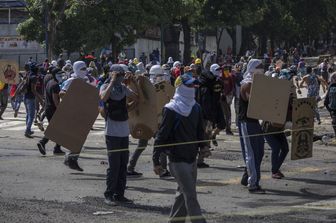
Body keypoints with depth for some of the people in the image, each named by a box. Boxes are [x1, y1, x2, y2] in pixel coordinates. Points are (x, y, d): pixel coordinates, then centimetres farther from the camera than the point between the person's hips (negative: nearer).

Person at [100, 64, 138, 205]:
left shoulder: (123, 88, 11)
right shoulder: (106, 87, -5)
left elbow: (136, 99, 7)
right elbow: (103, 97, -27)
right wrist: (112, 82, -23)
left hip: (124, 131, 6)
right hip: (112, 131, -6)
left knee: (123, 164, 8)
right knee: (114, 165, -8)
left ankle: (119, 194, 15)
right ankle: (109, 195, 0)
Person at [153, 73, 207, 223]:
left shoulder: (196, 108, 8)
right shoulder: (171, 110, -12)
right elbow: (162, 135, -12)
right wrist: (156, 160, -13)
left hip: (192, 158, 7)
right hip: (178, 160, -7)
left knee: (184, 194, 14)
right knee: (190, 195, -9)